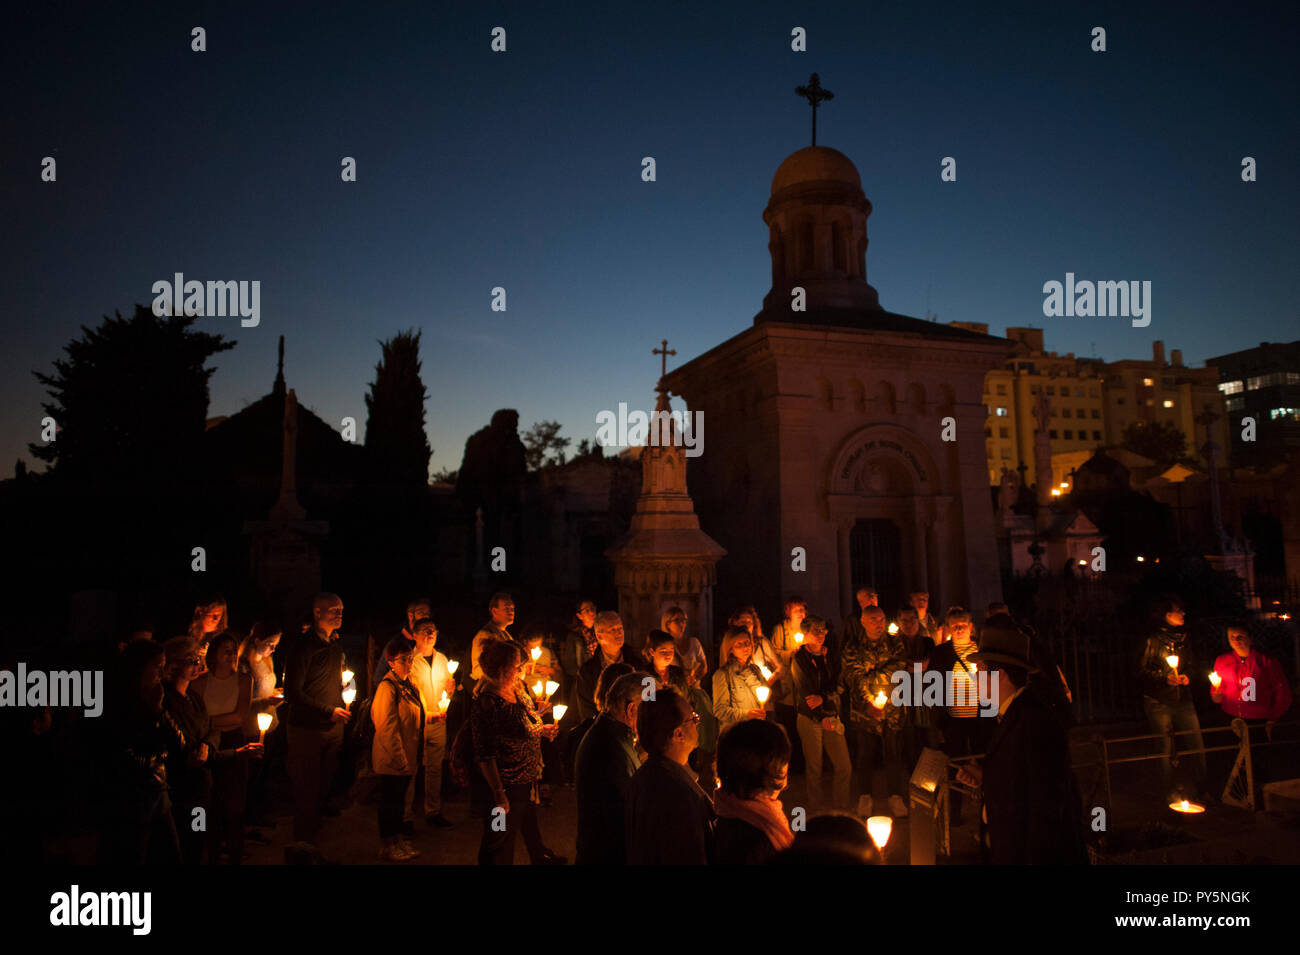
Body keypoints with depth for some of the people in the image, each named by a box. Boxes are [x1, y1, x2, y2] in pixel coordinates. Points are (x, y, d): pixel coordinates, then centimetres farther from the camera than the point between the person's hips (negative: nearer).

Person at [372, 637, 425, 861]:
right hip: (393, 759, -9)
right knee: (391, 800, 3)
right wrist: (400, 759, -21)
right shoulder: (387, 687, -18)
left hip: (407, 757, 9)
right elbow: (387, 728, -21)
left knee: (400, 798, 18)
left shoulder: (408, 685, 11)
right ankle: (387, 847, 15)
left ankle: (397, 840, 30)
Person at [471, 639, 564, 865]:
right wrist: (499, 793, -24)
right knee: (499, 842, 10)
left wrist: (541, 729, 4)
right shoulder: (486, 703, -27)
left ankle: (541, 857, 54)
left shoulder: (518, 688, 0)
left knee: (530, 823, 32)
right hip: (508, 785, -9)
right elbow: (485, 755, -25)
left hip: (529, 778, 9)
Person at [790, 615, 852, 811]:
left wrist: (823, 698, -16)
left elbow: (838, 685, 3)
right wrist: (822, 718, -20)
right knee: (814, 769, 2)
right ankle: (816, 811, 18)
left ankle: (841, 810, 16)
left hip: (832, 716, 4)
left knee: (845, 768, 0)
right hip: (810, 719, -4)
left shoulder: (829, 656, 8)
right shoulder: (799, 659, -4)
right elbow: (805, 692, -11)